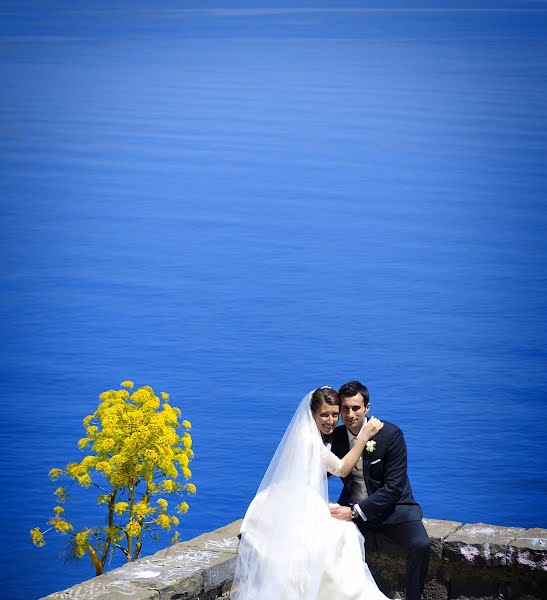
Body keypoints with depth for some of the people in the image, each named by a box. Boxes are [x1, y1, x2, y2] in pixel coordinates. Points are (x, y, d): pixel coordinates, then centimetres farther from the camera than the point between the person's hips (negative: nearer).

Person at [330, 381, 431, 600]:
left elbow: (394, 487, -19)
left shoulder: (391, 434, -16)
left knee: (421, 545, -29)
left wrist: (354, 511, -26)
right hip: (352, 507, 3)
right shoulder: (335, 437, -4)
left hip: (393, 506, -3)